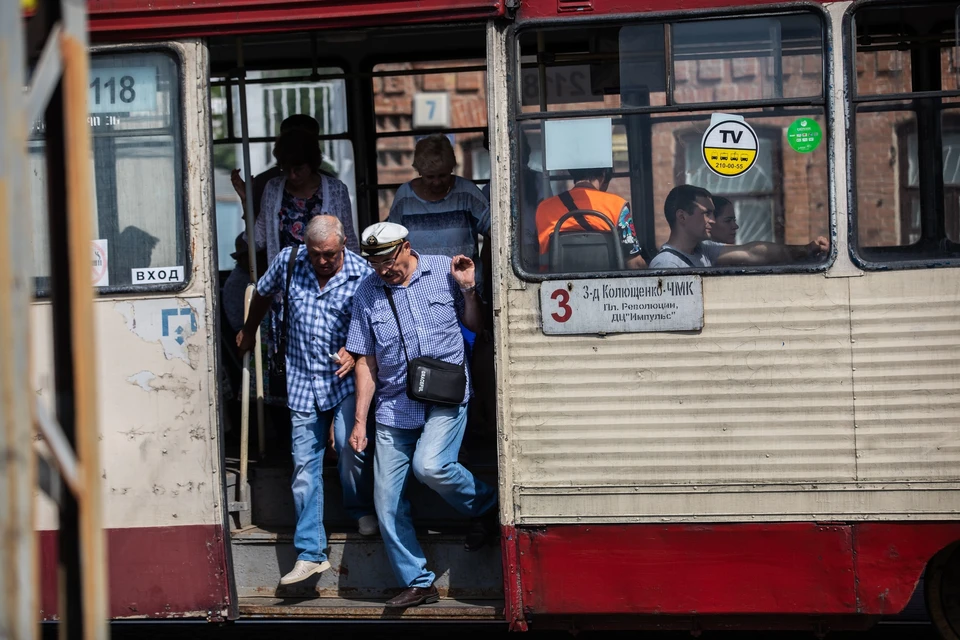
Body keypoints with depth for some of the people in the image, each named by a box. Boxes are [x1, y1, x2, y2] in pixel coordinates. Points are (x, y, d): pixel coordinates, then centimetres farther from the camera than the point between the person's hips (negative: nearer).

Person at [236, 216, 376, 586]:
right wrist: (249, 331, 32)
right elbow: (263, 293, 19)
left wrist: (355, 353, -20)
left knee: (349, 448, -18)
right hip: (303, 380, 3)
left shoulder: (362, 275, -10)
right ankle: (310, 553, 3)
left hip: (345, 379, -3)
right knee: (304, 464, -1)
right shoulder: (288, 262, -2)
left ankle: (362, 510, 14)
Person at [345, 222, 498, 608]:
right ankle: (418, 583, 13)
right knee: (387, 502, -1)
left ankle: (485, 505, 2)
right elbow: (366, 362, 8)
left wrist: (468, 290, -9)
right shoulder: (367, 294, 4)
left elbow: (477, 327, 9)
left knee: (430, 466, -28)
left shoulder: (444, 272, -1)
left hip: (446, 398, -3)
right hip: (394, 407, 3)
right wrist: (360, 420, 4)